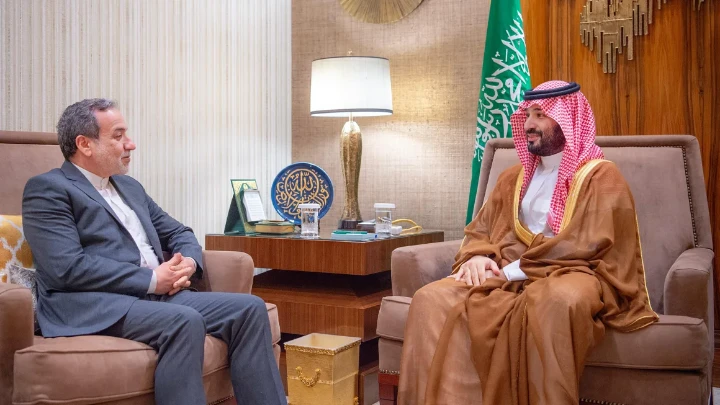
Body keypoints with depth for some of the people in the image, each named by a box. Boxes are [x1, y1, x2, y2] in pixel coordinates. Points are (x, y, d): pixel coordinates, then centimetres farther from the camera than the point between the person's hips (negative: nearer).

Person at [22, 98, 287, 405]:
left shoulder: (130, 186, 23)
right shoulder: (47, 189, -1)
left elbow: (178, 233, 26)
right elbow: (67, 267, -15)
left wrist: (188, 262, 1)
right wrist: (151, 279, -14)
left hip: (156, 295, 8)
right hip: (94, 305, -7)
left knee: (249, 308, -11)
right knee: (184, 321, -34)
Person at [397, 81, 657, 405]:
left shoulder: (601, 177, -1)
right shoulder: (514, 177, 19)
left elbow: (585, 248, -13)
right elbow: (480, 230, 18)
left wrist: (512, 270, -14)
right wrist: (478, 257, -7)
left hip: (573, 276, -5)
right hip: (509, 276, 5)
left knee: (557, 300, -43)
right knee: (432, 299, -22)